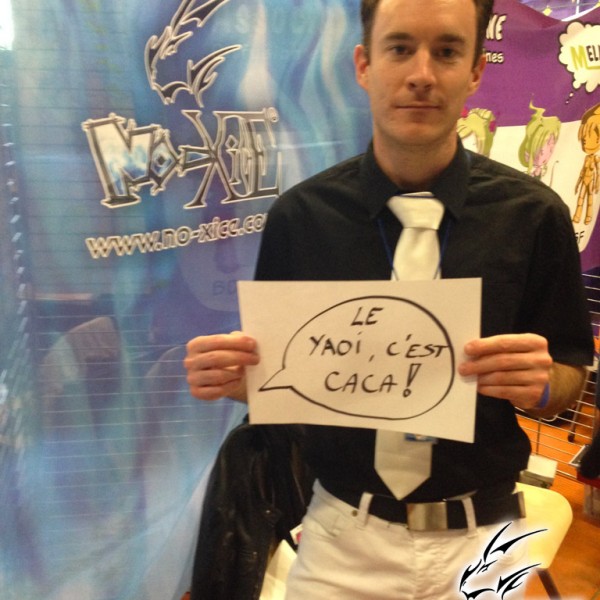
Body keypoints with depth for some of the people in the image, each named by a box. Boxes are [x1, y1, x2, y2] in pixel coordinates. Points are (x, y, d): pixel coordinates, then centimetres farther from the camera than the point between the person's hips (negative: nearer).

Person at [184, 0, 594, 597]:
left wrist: (540, 384, -21)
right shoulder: (299, 214, -9)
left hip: (479, 537, 1)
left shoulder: (534, 216, -10)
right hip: (343, 533, 0)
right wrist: (233, 375, -20)